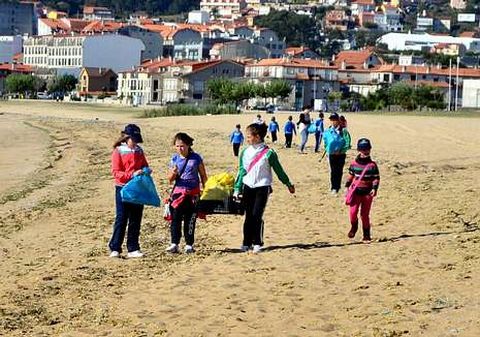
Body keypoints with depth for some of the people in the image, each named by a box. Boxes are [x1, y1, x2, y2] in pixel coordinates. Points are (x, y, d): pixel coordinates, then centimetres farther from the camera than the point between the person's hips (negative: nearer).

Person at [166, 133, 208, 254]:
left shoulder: (196, 158, -2)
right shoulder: (174, 159, 3)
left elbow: (203, 175, 7)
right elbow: (170, 179, 6)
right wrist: (173, 173, -16)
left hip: (193, 193, -1)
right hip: (178, 192, 1)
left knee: (190, 220, 4)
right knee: (175, 218, -5)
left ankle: (189, 244, 11)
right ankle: (174, 244, -3)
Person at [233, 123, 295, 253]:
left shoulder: (268, 153, -9)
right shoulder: (245, 152, 5)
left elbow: (278, 170, 2)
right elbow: (241, 171, 11)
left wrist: (288, 184, 10)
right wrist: (237, 189, 10)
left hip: (262, 188, -4)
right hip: (247, 187, 4)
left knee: (257, 215, -8)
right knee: (248, 216, 7)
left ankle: (257, 243, 5)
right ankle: (246, 243, 15)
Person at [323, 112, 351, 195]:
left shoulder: (343, 131, -11)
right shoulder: (328, 131, 0)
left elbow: (347, 143, -11)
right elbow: (325, 141, 14)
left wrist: (340, 151, -15)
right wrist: (327, 149, 1)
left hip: (341, 154, -3)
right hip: (331, 154, 3)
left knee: (339, 171, 3)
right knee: (333, 171, 7)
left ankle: (337, 187, 9)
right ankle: (333, 187, 13)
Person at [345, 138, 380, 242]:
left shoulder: (372, 165, -2)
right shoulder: (354, 163, 3)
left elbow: (376, 178, 0)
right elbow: (350, 175, 14)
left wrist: (374, 188, -13)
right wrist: (347, 186, 10)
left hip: (367, 192, -1)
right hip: (356, 191, 1)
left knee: (365, 214, 3)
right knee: (353, 212, -12)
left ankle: (367, 234, 17)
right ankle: (353, 227, 18)